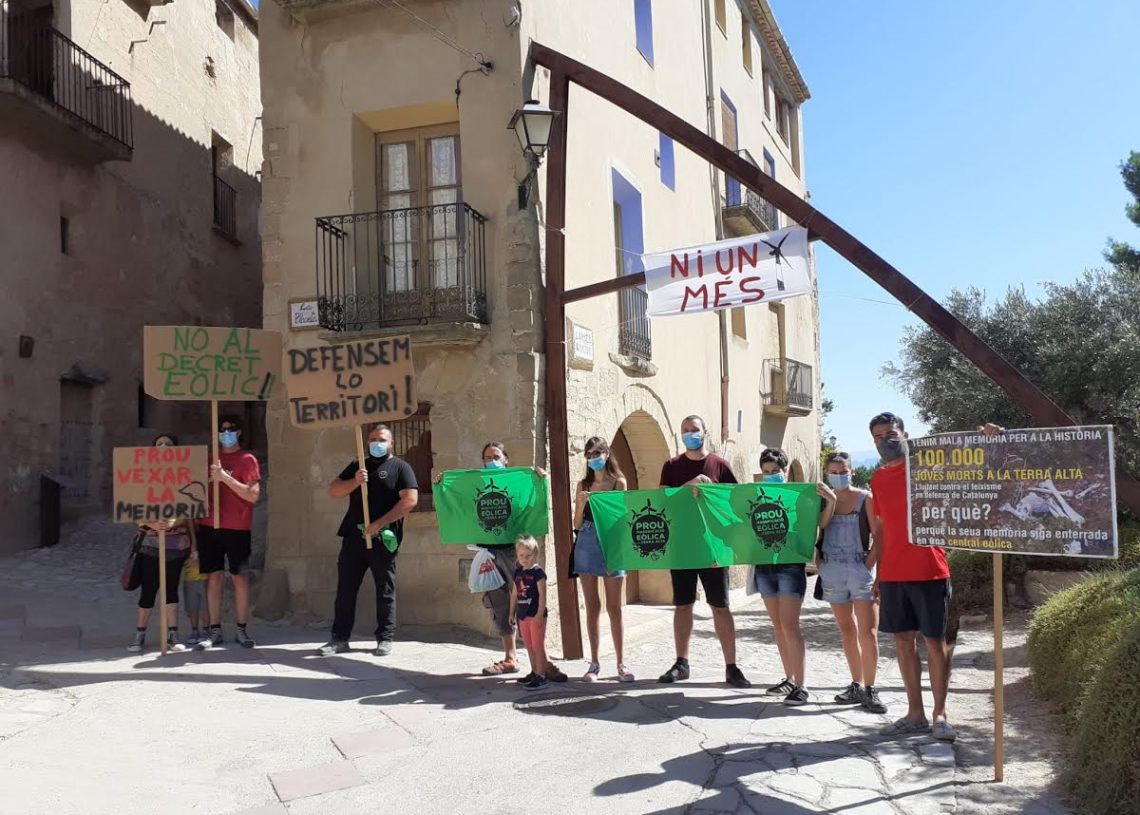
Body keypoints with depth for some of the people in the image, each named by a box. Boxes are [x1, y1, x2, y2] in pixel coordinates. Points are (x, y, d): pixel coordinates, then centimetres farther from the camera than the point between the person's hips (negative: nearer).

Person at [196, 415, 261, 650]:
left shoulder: (247, 459, 0)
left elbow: (254, 495, -10)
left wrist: (225, 477, -17)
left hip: (237, 528, -4)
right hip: (209, 525, 4)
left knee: (239, 577, -1)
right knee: (213, 576, 3)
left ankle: (242, 630, 5)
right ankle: (214, 630, 7)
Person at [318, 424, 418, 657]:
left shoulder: (400, 467, 2)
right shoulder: (357, 466, 17)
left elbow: (410, 500, -9)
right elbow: (333, 491, 11)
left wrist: (380, 524, -14)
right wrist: (354, 482, -9)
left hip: (383, 539, -4)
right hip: (354, 537, 4)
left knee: (385, 591, 4)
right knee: (345, 589, 4)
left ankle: (385, 639, 11)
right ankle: (339, 638, 11)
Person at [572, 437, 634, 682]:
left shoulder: (619, 482, 3)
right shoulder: (583, 485, 9)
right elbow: (577, 524, 7)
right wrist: (581, 504, -9)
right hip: (587, 544, 2)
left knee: (614, 607, 1)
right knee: (592, 606, 5)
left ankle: (621, 663, 7)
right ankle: (594, 663, 11)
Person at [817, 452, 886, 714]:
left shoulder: (865, 498, 0)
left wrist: (868, 565, -10)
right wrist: (819, 563, -3)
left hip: (860, 569, -3)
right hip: (831, 571, 3)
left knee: (868, 632, -7)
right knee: (847, 631, 10)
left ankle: (869, 690, -1)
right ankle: (857, 685, 19)